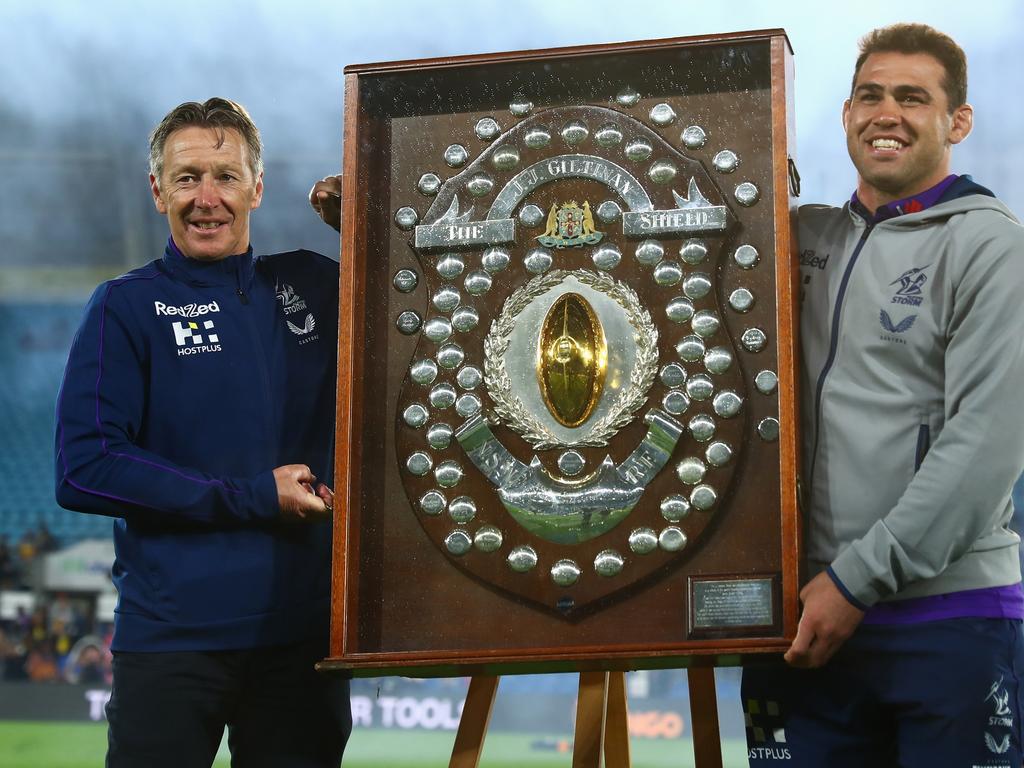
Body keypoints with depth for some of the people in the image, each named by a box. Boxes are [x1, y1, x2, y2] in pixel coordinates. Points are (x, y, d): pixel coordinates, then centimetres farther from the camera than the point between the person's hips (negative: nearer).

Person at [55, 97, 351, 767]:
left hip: (305, 630, 4)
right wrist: (252, 497, -14)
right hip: (173, 638, -3)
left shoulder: (311, 286, 9)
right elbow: (83, 470, -11)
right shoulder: (128, 306, -2)